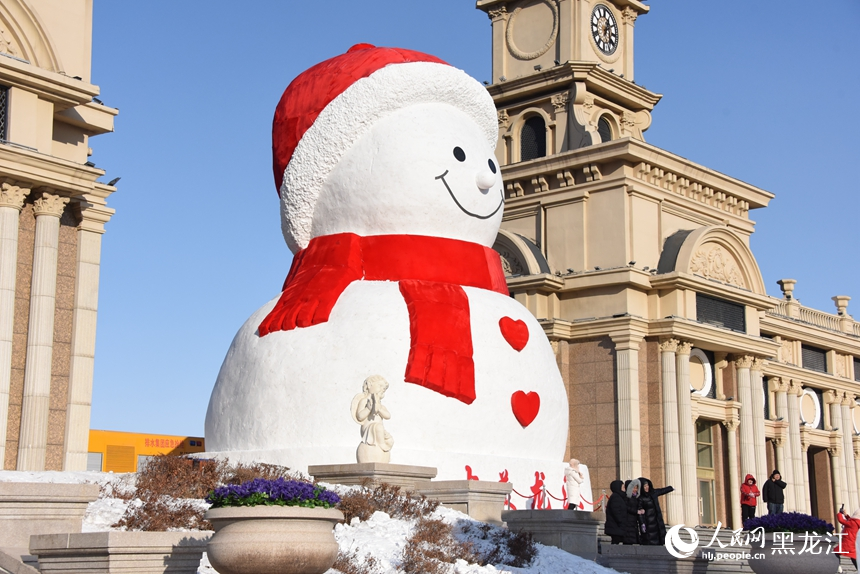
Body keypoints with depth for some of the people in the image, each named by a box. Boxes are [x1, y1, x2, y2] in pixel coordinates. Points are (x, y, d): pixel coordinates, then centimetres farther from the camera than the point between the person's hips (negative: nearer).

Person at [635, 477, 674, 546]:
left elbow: (662, 490, 26)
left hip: (656, 522, 7)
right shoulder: (639, 498, -14)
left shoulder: (653, 492, 7)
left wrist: (671, 488, 43)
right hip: (647, 524, -7)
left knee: (658, 542, 5)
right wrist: (643, 524, -24)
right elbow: (640, 512, -18)